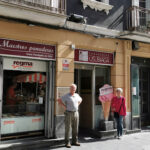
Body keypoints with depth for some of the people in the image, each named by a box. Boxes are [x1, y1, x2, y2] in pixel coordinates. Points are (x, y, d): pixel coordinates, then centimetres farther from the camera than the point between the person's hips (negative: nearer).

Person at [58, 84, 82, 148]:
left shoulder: (77, 95, 8)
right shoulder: (66, 96, -8)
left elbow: (80, 100, 27)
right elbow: (59, 100, -5)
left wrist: (77, 106, 12)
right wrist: (65, 106, -7)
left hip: (76, 113, 5)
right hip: (68, 113, -5)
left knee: (75, 128, 8)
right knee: (68, 128, -2)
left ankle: (74, 141, 19)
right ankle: (67, 143, 6)